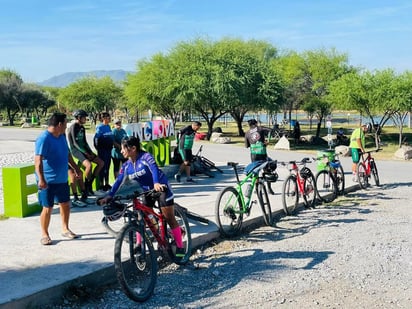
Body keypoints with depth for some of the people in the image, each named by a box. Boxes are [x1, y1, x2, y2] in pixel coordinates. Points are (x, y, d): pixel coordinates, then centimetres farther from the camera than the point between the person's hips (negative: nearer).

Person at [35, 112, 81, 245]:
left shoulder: (62, 137, 8)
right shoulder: (44, 139, -19)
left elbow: (67, 154, 23)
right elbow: (38, 160, -26)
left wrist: (76, 168, 29)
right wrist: (41, 179, -33)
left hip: (62, 179, 8)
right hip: (48, 181, -8)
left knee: (65, 204, 15)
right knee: (47, 208, 0)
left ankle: (65, 229, 31)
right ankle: (45, 234, 14)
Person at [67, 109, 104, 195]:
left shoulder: (82, 128, 15)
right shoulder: (73, 127, -11)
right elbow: (75, 143, -17)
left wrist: (90, 152, 3)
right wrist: (86, 153, -19)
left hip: (84, 149, 9)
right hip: (76, 150, -9)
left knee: (101, 163, -2)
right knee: (89, 165, -32)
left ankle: (90, 183, 4)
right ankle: (86, 186, -11)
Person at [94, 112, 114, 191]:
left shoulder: (108, 126, 12)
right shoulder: (100, 127, -12)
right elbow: (96, 138, -15)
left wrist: (111, 145, 17)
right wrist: (98, 148, -14)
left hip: (108, 149, 8)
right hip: (102, 150, -8)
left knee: (107, 167, 13)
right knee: (102, 166, -2)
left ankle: (107, 184, 22)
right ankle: (101, 184, 5)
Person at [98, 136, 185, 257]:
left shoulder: (145, 157, -23)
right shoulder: (126, 166, -3)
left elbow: (154, 169, -39)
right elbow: (119, 181, -6)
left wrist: (156, 183, -58)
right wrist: (109, 196, -18)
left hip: (161, 187, -6)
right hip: (147, 191, 6)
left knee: (169, 219, -5)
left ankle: (180, 247, 1)